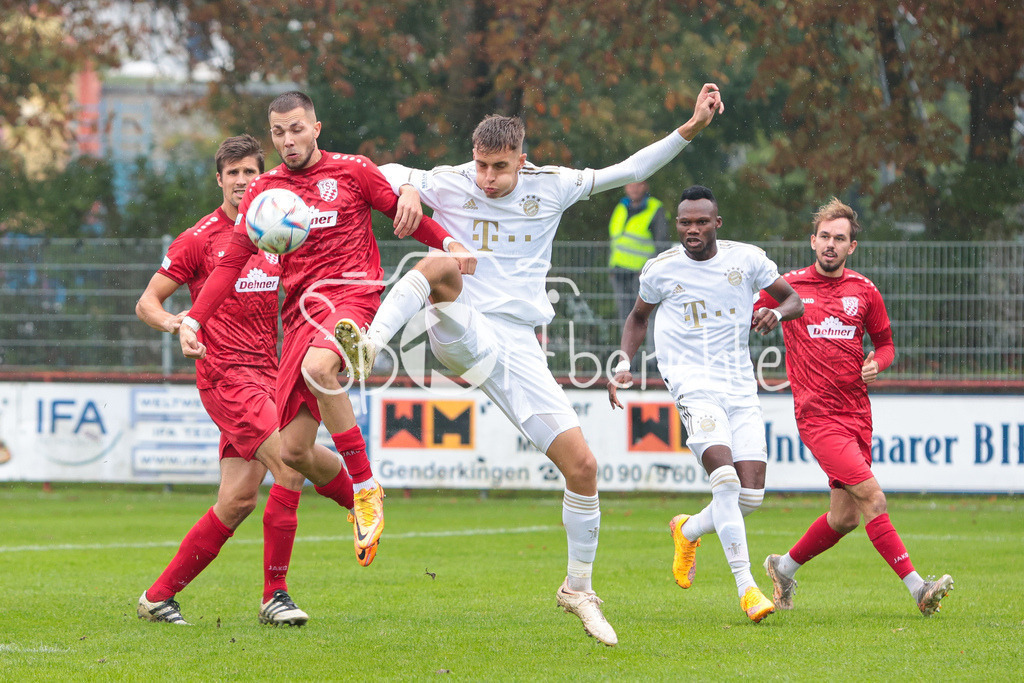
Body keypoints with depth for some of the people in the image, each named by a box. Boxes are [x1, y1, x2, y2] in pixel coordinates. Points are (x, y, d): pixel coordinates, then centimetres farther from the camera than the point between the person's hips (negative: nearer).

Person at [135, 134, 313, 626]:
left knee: (239, 500, 2)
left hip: (264, 373, 6)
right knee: (290, 468, -20)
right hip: (225, 373, -6)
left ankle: (158, 597, 12)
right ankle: (274, 596, -12)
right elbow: (146, 303, -1)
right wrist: (175, 322, -23)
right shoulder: (200, 239, -3)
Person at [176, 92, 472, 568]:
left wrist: (448, 243, -10)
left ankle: (366, 487, -24)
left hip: (352, 293, -5)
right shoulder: (264, 190, 13)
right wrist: (192, 320, 0)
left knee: (317, 368, -39)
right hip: (301, 311, 5)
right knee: (294, 451, -2)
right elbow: (231, 261, 12)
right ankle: (361, 509, 26)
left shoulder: (352, 171, 5)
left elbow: (404, 214, 10)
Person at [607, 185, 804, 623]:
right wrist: (623, 365, 5)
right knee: (725, 477, -24)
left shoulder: (747, 259, 3)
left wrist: (776, 313, -11)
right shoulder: (661, 269, 2)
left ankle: (689, 531, 28)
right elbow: (638, 318, 20)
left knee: (751, 495, -4)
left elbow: (794, 300, 12)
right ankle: (746, 587, -23)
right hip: (693, 383, -3)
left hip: (740, 386, 3)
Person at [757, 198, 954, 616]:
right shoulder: (787, 287, 0)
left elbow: (884, 342, 18)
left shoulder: (864, 291, 8)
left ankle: (784, 567, 33)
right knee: (872, 498, -18)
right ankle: (917, 589, -19)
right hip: (817, 416, -5)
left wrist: (877, 363, -3)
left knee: (845, 517, 9)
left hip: (857, 416, 5)